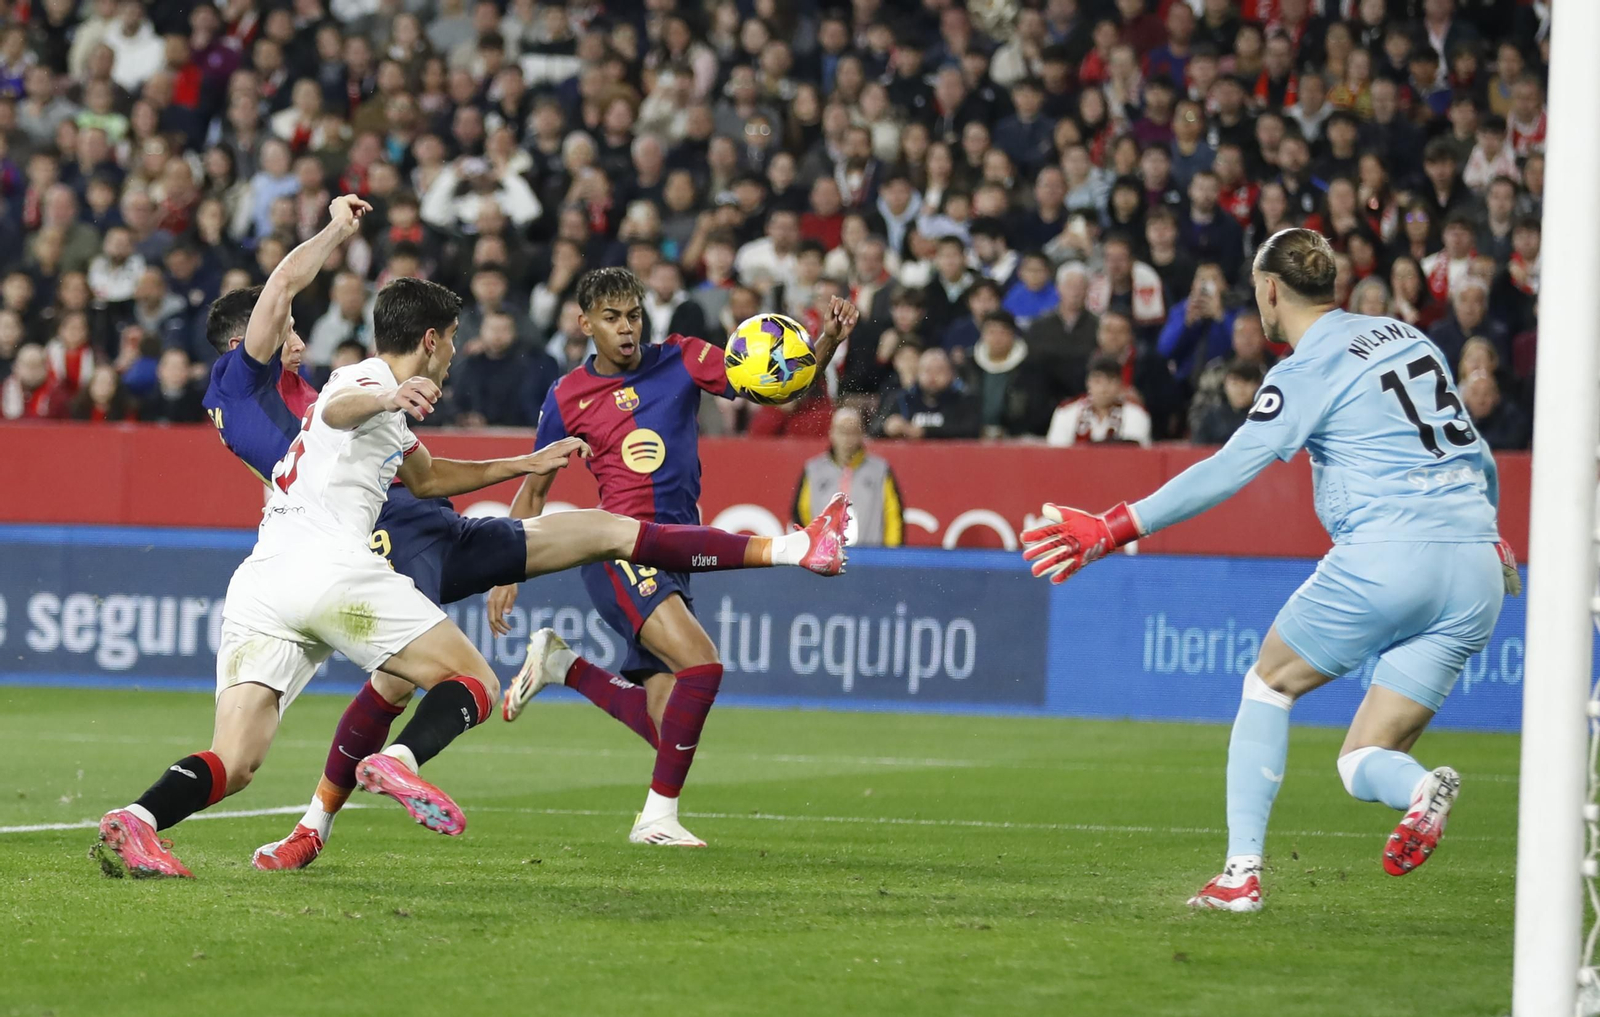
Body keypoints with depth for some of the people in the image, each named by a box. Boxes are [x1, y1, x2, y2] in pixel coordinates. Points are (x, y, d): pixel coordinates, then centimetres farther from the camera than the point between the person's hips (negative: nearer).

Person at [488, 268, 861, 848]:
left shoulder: (680, 361, 7)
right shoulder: (567, 398, 4)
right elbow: (532, 491, 15)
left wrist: (827, 343, -18)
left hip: (672, 560, 5)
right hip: (618, 551, -5)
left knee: (663, 721, 2)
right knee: (700, 663, -26)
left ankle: (561, 665, 26)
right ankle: (658, 816, -16)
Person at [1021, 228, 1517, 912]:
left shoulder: (1310, 370, -2)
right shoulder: (1408, 337, 19)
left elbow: (1229, 469, -11)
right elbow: (1478, 459, 28)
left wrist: (1110, 529, -9)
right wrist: (1483, 531, 46)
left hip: (1387, 556, -6)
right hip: (1475, 577, 6)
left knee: (1269, 682, 16)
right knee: (1362, 763, 9)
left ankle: (1242, 869, 6)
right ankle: (1417, 790, -27)